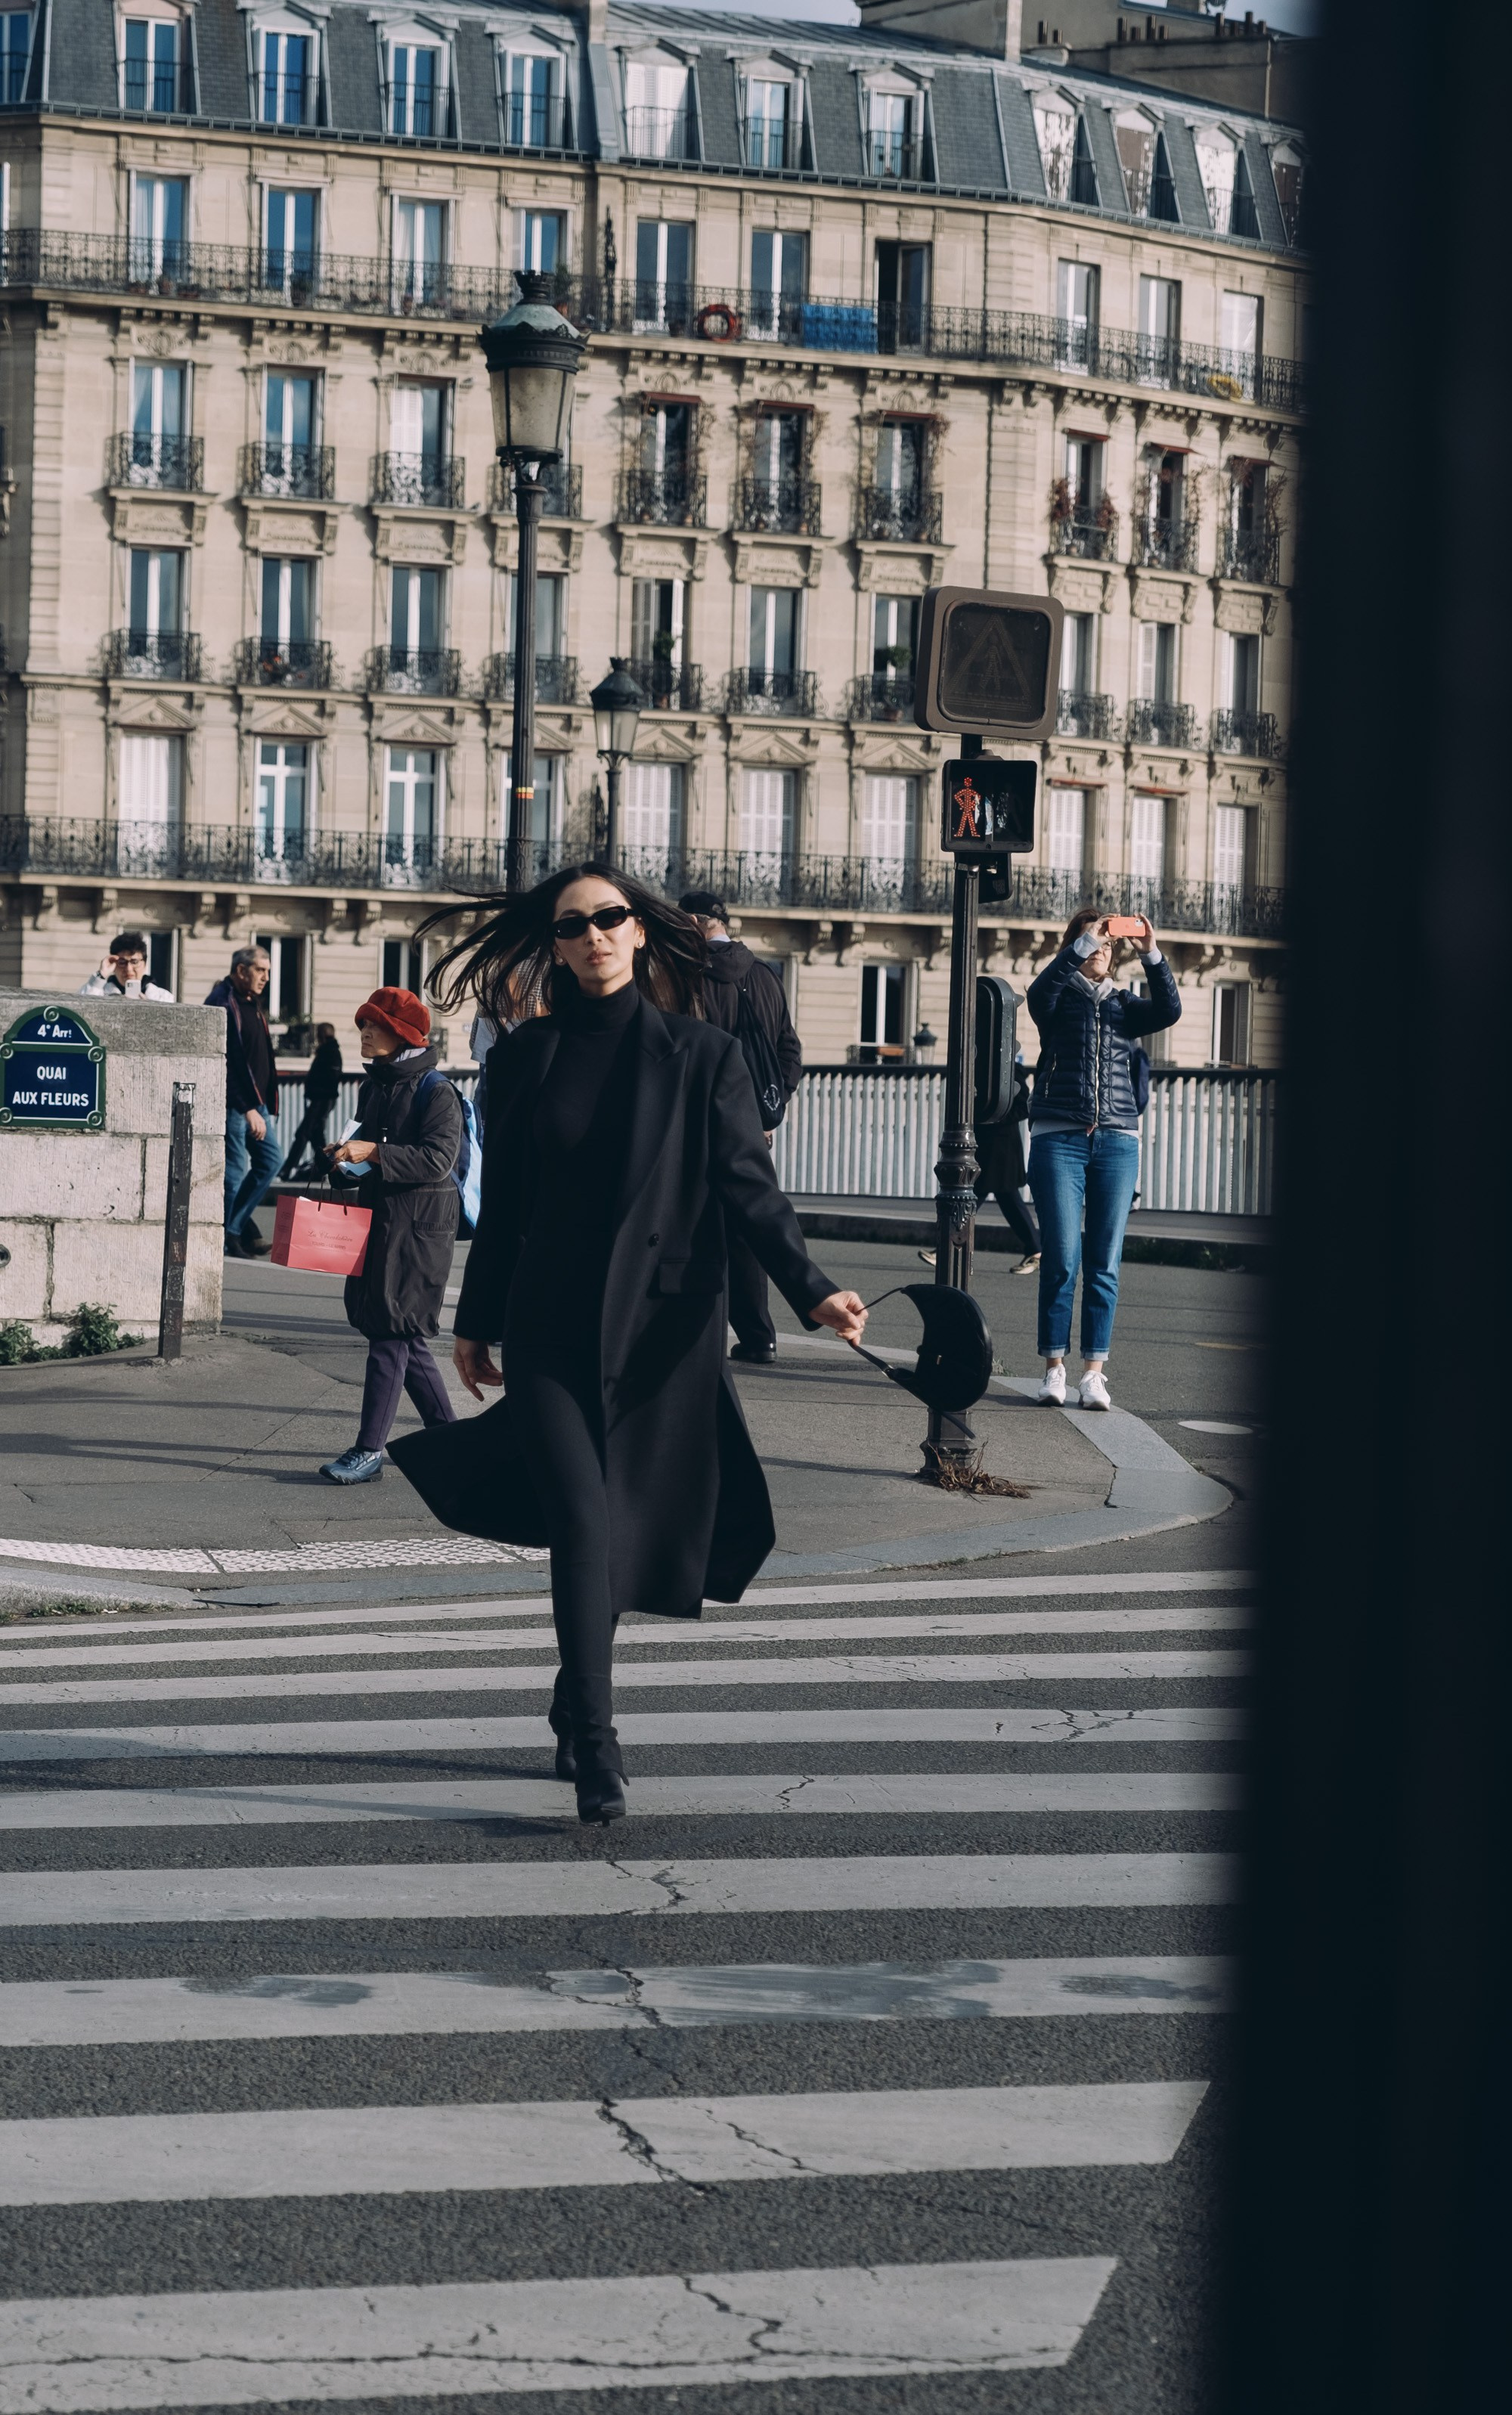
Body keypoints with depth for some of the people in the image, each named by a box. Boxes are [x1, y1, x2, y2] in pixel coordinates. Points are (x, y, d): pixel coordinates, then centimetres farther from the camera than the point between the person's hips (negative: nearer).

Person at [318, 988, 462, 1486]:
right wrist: (347, 1155, 6)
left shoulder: (435, 1091, -11)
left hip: (420, 1225, -9)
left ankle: (369, 1450, -9)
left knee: (392, 1333, -9)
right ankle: (449, 1434, 23)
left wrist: (374, 1153, -26)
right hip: (377, 1217, 9)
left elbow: (438, 1158, -20)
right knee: (405, 1336, 11)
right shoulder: (375, 1085, 14)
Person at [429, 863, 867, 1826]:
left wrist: (811, 1288, -18)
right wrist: (476, 1322, 17)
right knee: (582, 1522, -12)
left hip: (661, 1325, 0)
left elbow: (750, 1185, -5)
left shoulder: (703, 1055, 1)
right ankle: (596, 1754, -15)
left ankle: (575, 1711, 30)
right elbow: (502, 1204, 14)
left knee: (626, 1527, 6)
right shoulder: (525, 1059, 6)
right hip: (551, 1329, 0)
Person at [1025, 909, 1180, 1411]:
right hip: (1058, 1138, -2)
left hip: (1117, 1141, 3)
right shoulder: (1059, 998, 7)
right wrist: (1083, 942, -22)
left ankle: (1094, 1372, 0)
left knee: (1105, 1264, -1)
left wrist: (1151, 954, -13)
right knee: (1061, 1260, -6)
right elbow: (1041, 990, -16)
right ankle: (1054, 1367, 1)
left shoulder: (1123, 1004, 15)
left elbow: (1169, 1011, -2)